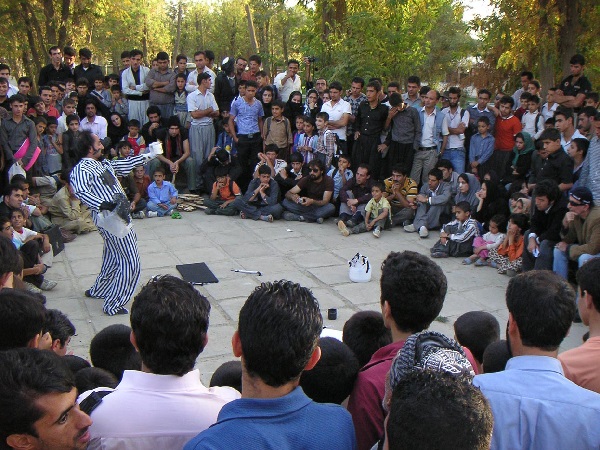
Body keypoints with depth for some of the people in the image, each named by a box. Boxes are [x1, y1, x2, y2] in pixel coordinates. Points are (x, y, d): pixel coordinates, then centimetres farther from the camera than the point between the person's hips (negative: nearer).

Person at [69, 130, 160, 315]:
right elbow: (81, 192, -34)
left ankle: (98, 290, 42)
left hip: (120, 217, 10)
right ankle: (113, 304, 4)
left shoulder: (103, 163, 13)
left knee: (113, 258, 24)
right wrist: (103, 205, -47)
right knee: (130, 262, -6)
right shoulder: (81, 169, -17)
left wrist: (147, 156, 32)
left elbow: (125, 164, 27)